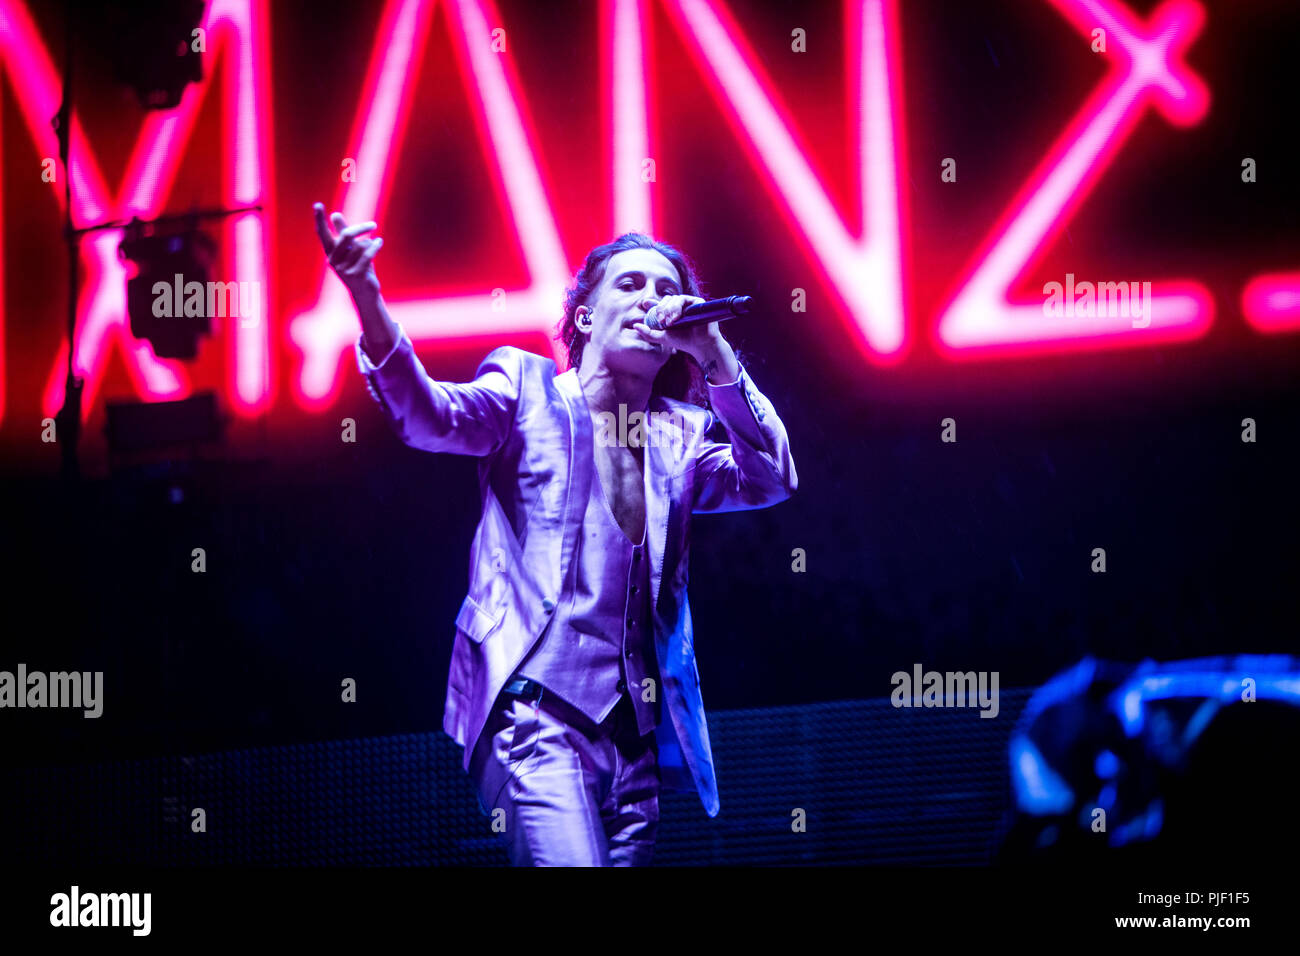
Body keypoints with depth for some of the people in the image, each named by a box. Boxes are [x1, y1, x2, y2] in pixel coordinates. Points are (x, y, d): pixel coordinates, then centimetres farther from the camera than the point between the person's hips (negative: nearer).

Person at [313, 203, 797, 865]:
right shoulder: (528, 389, 8)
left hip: (635, 729, 5)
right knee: (567, 859, -25)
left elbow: (770, 481, 0)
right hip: (534, 710, -5)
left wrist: (715, 355, -11)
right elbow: (431, 417, -11)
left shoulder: (681, 434, 17)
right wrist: (368, 302, -30)